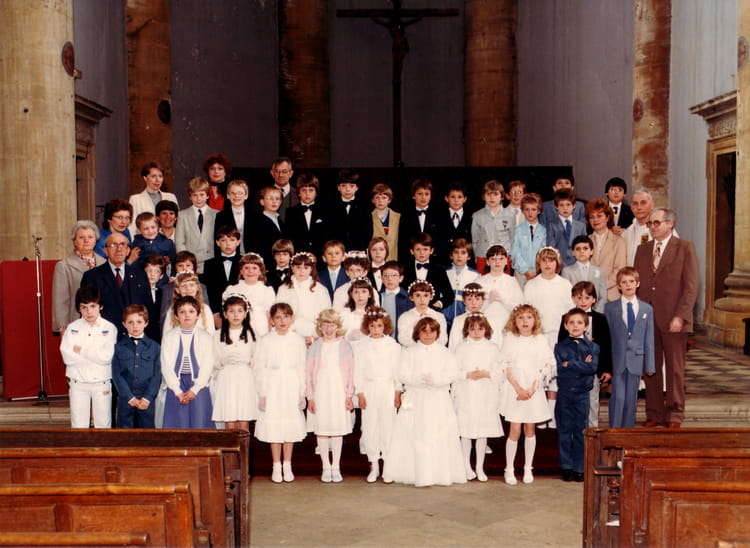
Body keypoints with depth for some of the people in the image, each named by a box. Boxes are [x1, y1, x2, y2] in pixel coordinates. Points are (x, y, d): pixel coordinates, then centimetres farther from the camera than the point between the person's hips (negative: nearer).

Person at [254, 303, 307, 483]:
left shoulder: (298, 340, 3)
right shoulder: (265, 340, -1)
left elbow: (301, 367, 5)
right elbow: (260, 368, 0)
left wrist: (301, 393, 3)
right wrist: (262, 394, -3)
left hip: (291, 386, 1)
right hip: (272, 386, -1)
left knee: (291, 425, 5)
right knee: (273, 425, 2)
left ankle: (287, 466, 16)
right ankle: (276, 466, 13)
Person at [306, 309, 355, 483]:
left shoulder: (345, 346, 1)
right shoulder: (315, 347, 2)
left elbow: (350, 372, 2)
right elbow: (308, 373, 2)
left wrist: (349, 395, -2)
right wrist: (310, 397, -2)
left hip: (339, 392, 0)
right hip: (320, 393, 1)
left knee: (338, 430, 4)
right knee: (321, 430, 4)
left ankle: (336, 467, 15)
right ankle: (326, 467, 16)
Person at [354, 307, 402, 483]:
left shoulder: (393, 345, 2)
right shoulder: (361, 347, 4)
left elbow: (398, 370, 4)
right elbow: (358, 371, 4)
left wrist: (397, 391, 0)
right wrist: (360, 393, -1)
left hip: (388, 388, -1)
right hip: (369, 388, 1)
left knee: (388, 425, -1)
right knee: (369, 426, 2)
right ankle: (374, 465, 11)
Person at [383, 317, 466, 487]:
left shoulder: (445, 353, 9)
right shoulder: (409, 352, 8)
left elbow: (453, 373, -3)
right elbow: (402, 374, -3)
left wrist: (436, 379, -20)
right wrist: (419, 379, -20)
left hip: (440, 401, 1)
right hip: (415, 400, 0)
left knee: (440, 437, -1)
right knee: (414, 437, -1)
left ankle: (440, 474, 6)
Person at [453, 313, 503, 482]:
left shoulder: (492, 348, 4)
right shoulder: (461, 348, 3)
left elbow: (498, 371, 1)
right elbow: (455, 371, 0)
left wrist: (486, 374, -15)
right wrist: (468, 375, -15)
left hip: (486, 396, 1)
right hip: (466, 395, 0)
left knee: (483, 432, 5)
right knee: (465, 432, 4)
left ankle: (479, 467, 17)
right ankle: (467, 466, 17)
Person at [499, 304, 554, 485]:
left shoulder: (541, 340, 3)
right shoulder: (509, 339, 0)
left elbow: (545, 368, 1)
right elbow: (506, 368, -2)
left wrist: (532, 389, -9)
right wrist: (518, 388, -11)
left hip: (534, 389, 2)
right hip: (514, 388, -1)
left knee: (530, 428, 8)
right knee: (515, 430, -4)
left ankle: (528, 468, 19)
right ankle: (509, 469, 7)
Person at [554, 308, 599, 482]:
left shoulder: (592, 347, 5)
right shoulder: (560, 347, 5)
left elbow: (593, 367, -12)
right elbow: (559, 370, -9)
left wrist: (570, 364, -12)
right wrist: (582, 365, -11)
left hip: (582, 394, 0)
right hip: (564, 394, 0)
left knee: (581, 431, 5)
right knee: (564, 431, 4)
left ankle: (579, 468, 14)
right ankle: (566, 467, 13)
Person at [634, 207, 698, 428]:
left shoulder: (685, 248, 0)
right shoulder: (642, 249, 14)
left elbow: (691, 287, -6)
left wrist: (679, 316, -14)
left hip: (673, 319, -4)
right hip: (646, 318, 4)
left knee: (675, 368, 4)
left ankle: (674, 414, 14)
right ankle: (654, 414, 15)